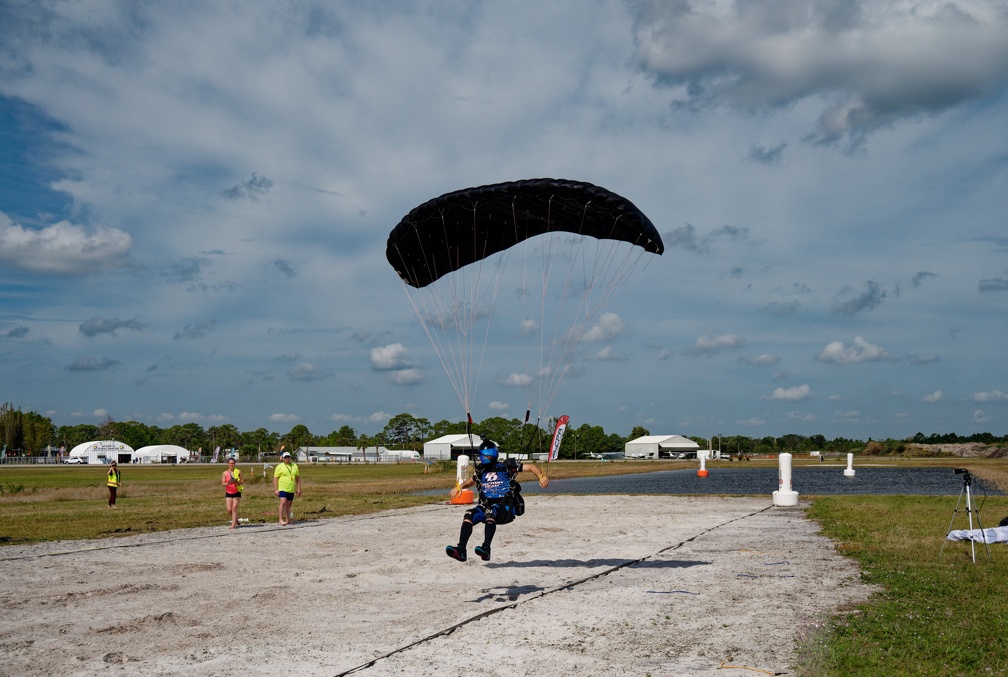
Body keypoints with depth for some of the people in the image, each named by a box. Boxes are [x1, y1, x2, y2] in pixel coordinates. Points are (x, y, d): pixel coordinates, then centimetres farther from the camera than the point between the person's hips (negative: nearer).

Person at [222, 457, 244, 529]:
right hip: (228, 493, 1)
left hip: (237, 493, -1)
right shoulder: (225, 473, 1)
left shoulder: (238, 471, 1)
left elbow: (241, 482, 2)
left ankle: (233, 525, -7)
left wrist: (237, 482, -19)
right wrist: (228, 483, -24)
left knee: (234, 508, -9)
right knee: (229, 510, -4)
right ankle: (236, 520, 23)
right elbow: (223, 484, -4)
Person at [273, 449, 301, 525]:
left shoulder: (294, 466, 10)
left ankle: (288, 520, 22)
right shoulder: (279, 466, -3)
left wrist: (299, 488, 11)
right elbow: (275, 478, -4)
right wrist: (275, 490, -12)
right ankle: (281, 519, -20)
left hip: (291, 490, 5)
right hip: (282, 488, -5)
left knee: (289, 504, 11)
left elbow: (297, 478, 16)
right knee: (283, 502, -20)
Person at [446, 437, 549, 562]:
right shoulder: (481, 470, 21)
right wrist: (459, 487, 22)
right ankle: (461, 550, -34)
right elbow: (472, 481, 41)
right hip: (486, 506, 4)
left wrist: (541, 477, -16)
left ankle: (486, 549, -48)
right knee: (469, 514, -25)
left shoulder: (506, 466, 6)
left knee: (490, 512, -37)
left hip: (506, 507, -4)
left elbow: (529, 467, 2)